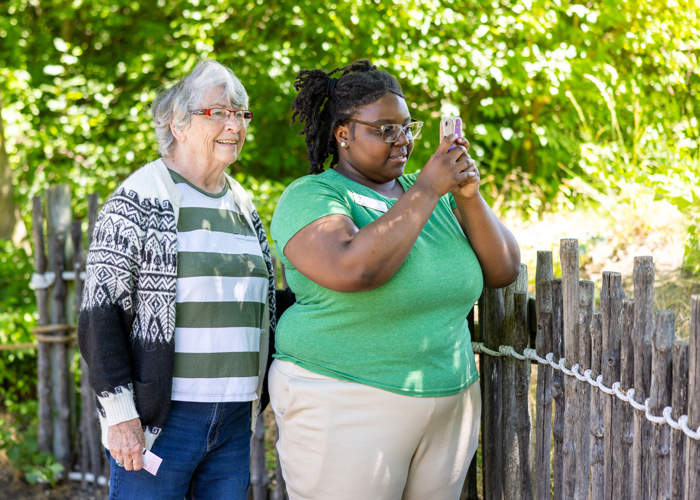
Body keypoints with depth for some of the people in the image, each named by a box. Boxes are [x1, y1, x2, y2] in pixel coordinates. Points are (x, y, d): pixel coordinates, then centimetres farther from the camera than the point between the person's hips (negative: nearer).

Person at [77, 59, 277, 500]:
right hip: (157, 416, -6)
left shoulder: (244, 207, 14)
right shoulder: (139, 200, -7)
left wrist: (256, 398, 16)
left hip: (234, 421, 6)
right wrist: (120, 414, -17)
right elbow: (100, 312, -11)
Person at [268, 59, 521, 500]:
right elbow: (352, 271, -27)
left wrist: (469, 197, -9)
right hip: (345, 410, -5)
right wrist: (428, 190, -21)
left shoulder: (431, 193, 9)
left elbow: (504, 271, 5)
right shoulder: (310, 197, -8)